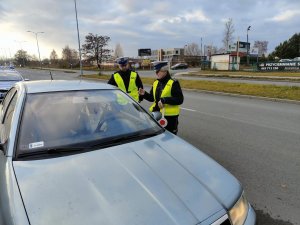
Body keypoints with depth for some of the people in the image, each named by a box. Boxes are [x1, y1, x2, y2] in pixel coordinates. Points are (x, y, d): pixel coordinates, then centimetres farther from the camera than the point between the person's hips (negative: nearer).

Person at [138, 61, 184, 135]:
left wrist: (164, 100, -26)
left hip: (170, 116, -6)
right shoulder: (156, 83, 9)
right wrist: (144, 94, -2)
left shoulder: (173, 83, -12)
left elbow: (179, 99, -18)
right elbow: (152, 98, 16)